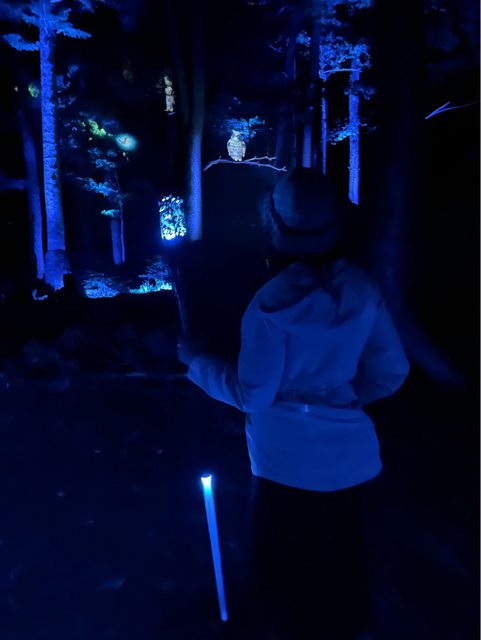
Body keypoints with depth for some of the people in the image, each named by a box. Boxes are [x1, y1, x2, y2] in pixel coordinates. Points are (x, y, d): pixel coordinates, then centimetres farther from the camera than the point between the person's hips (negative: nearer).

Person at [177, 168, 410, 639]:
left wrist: (196, 362, -3)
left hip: (292, 461, -4)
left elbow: (252, 395, -16)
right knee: (342, 561, 27)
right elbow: (391, 372, -1)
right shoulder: (362, 289, -7)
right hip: (350, 455, 5)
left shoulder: (273, 302, -21)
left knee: (288, 570, 20)